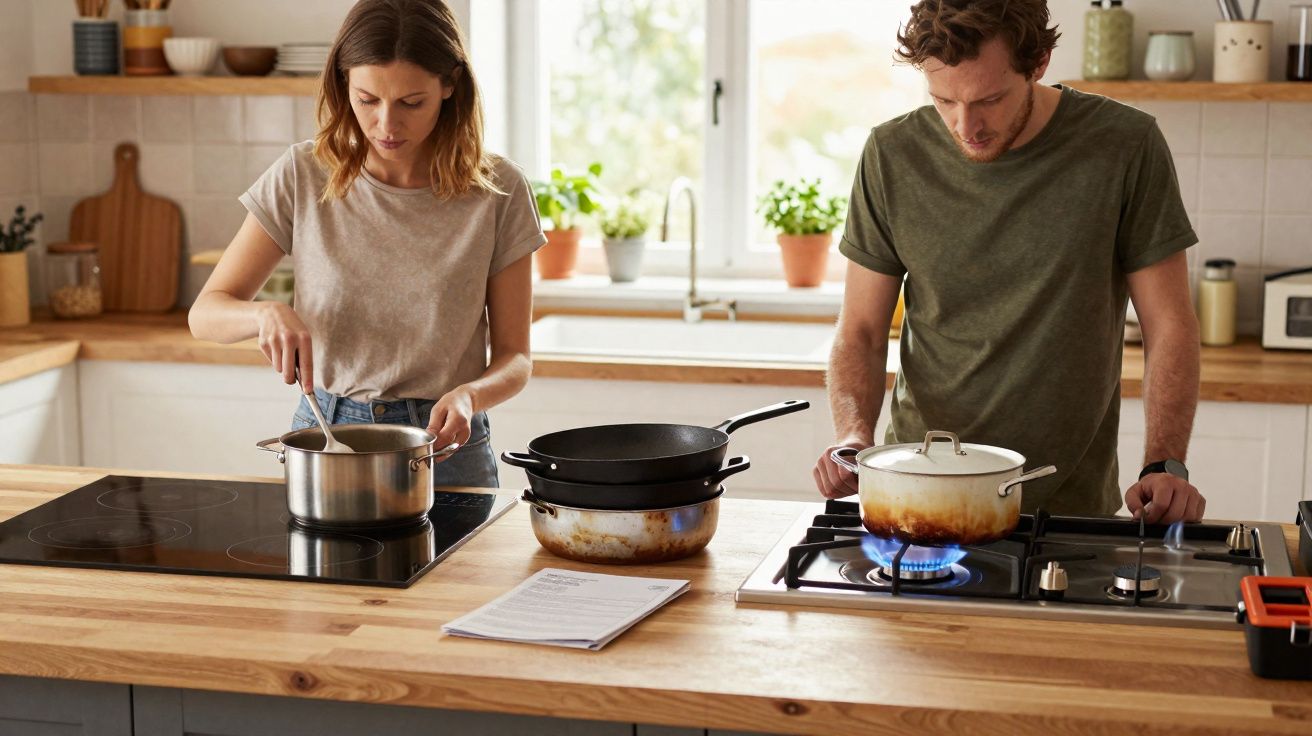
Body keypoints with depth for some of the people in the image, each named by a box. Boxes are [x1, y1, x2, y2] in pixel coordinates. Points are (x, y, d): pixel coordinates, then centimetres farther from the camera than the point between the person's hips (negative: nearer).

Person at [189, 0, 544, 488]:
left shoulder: (497, 191, -7)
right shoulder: (303, 177, -5)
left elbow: (514, 357, -2)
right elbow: (206, 314, -2)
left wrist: (468, 394, -24)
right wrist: (267, 314, -23)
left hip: (444, 449, -1)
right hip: (323, 435, 1)